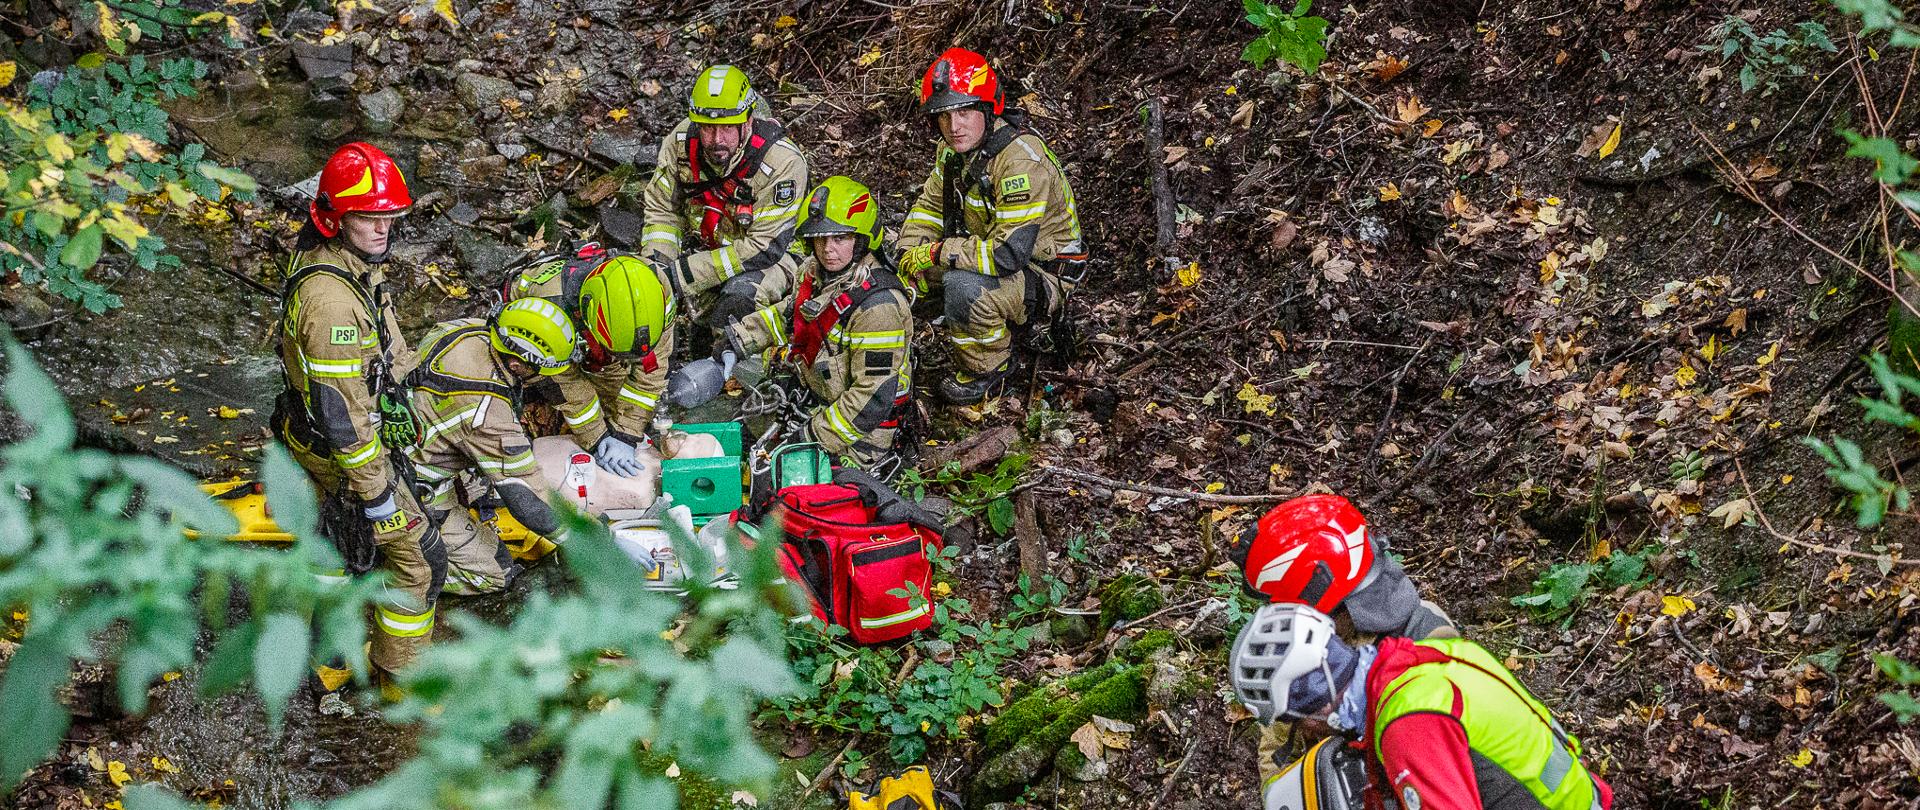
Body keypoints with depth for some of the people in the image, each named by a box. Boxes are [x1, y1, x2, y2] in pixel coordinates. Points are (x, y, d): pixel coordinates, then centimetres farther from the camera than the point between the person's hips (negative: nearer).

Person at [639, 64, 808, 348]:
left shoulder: (783, 162, -28)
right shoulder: (681, 142, -13)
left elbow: (764, 248, -28)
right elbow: (661, 209, 1)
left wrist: (683, 274, -30)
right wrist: (658, 270, -18)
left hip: (770, 255, -5)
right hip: (703, 246, 5)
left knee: (741, 295, -36)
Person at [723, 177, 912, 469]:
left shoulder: (878, 305, -29)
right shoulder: (818, 273, -1)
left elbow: (874, 396, -28)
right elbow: (791, 312, 23)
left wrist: (817, 435, -24)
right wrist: (742, 338, 11)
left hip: (861, 429, -8)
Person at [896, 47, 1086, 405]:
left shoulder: (1022, 161, -31)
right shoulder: (958, 148, -3)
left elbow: (1009, 253, -36)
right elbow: (930, 206, 12)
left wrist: (935, 253, -26)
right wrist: (909, 259, -5)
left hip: (1043, 277, -9)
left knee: (964, 286, -34)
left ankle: (987, 368, -6)